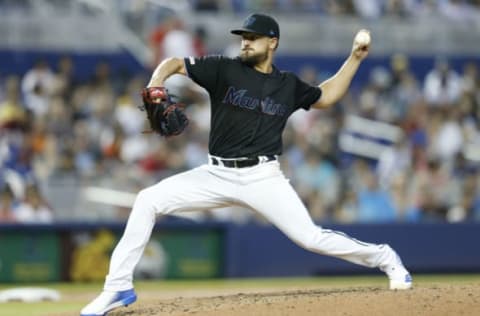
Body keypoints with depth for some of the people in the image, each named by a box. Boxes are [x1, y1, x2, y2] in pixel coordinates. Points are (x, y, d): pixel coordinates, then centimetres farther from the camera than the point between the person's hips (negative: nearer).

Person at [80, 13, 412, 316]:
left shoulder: (288, 85, 7)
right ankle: (118, 288, -8)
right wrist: (156, 85, -24)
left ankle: (384, 259, 13)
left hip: (263, 178, -1)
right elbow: (173, 63, -3)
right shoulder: (225, 69, 0)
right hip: (218, 175, 1)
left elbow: (325, 97, 25)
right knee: (148, 201, -15)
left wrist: (355, 59, 17)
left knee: (310, 237, -12)